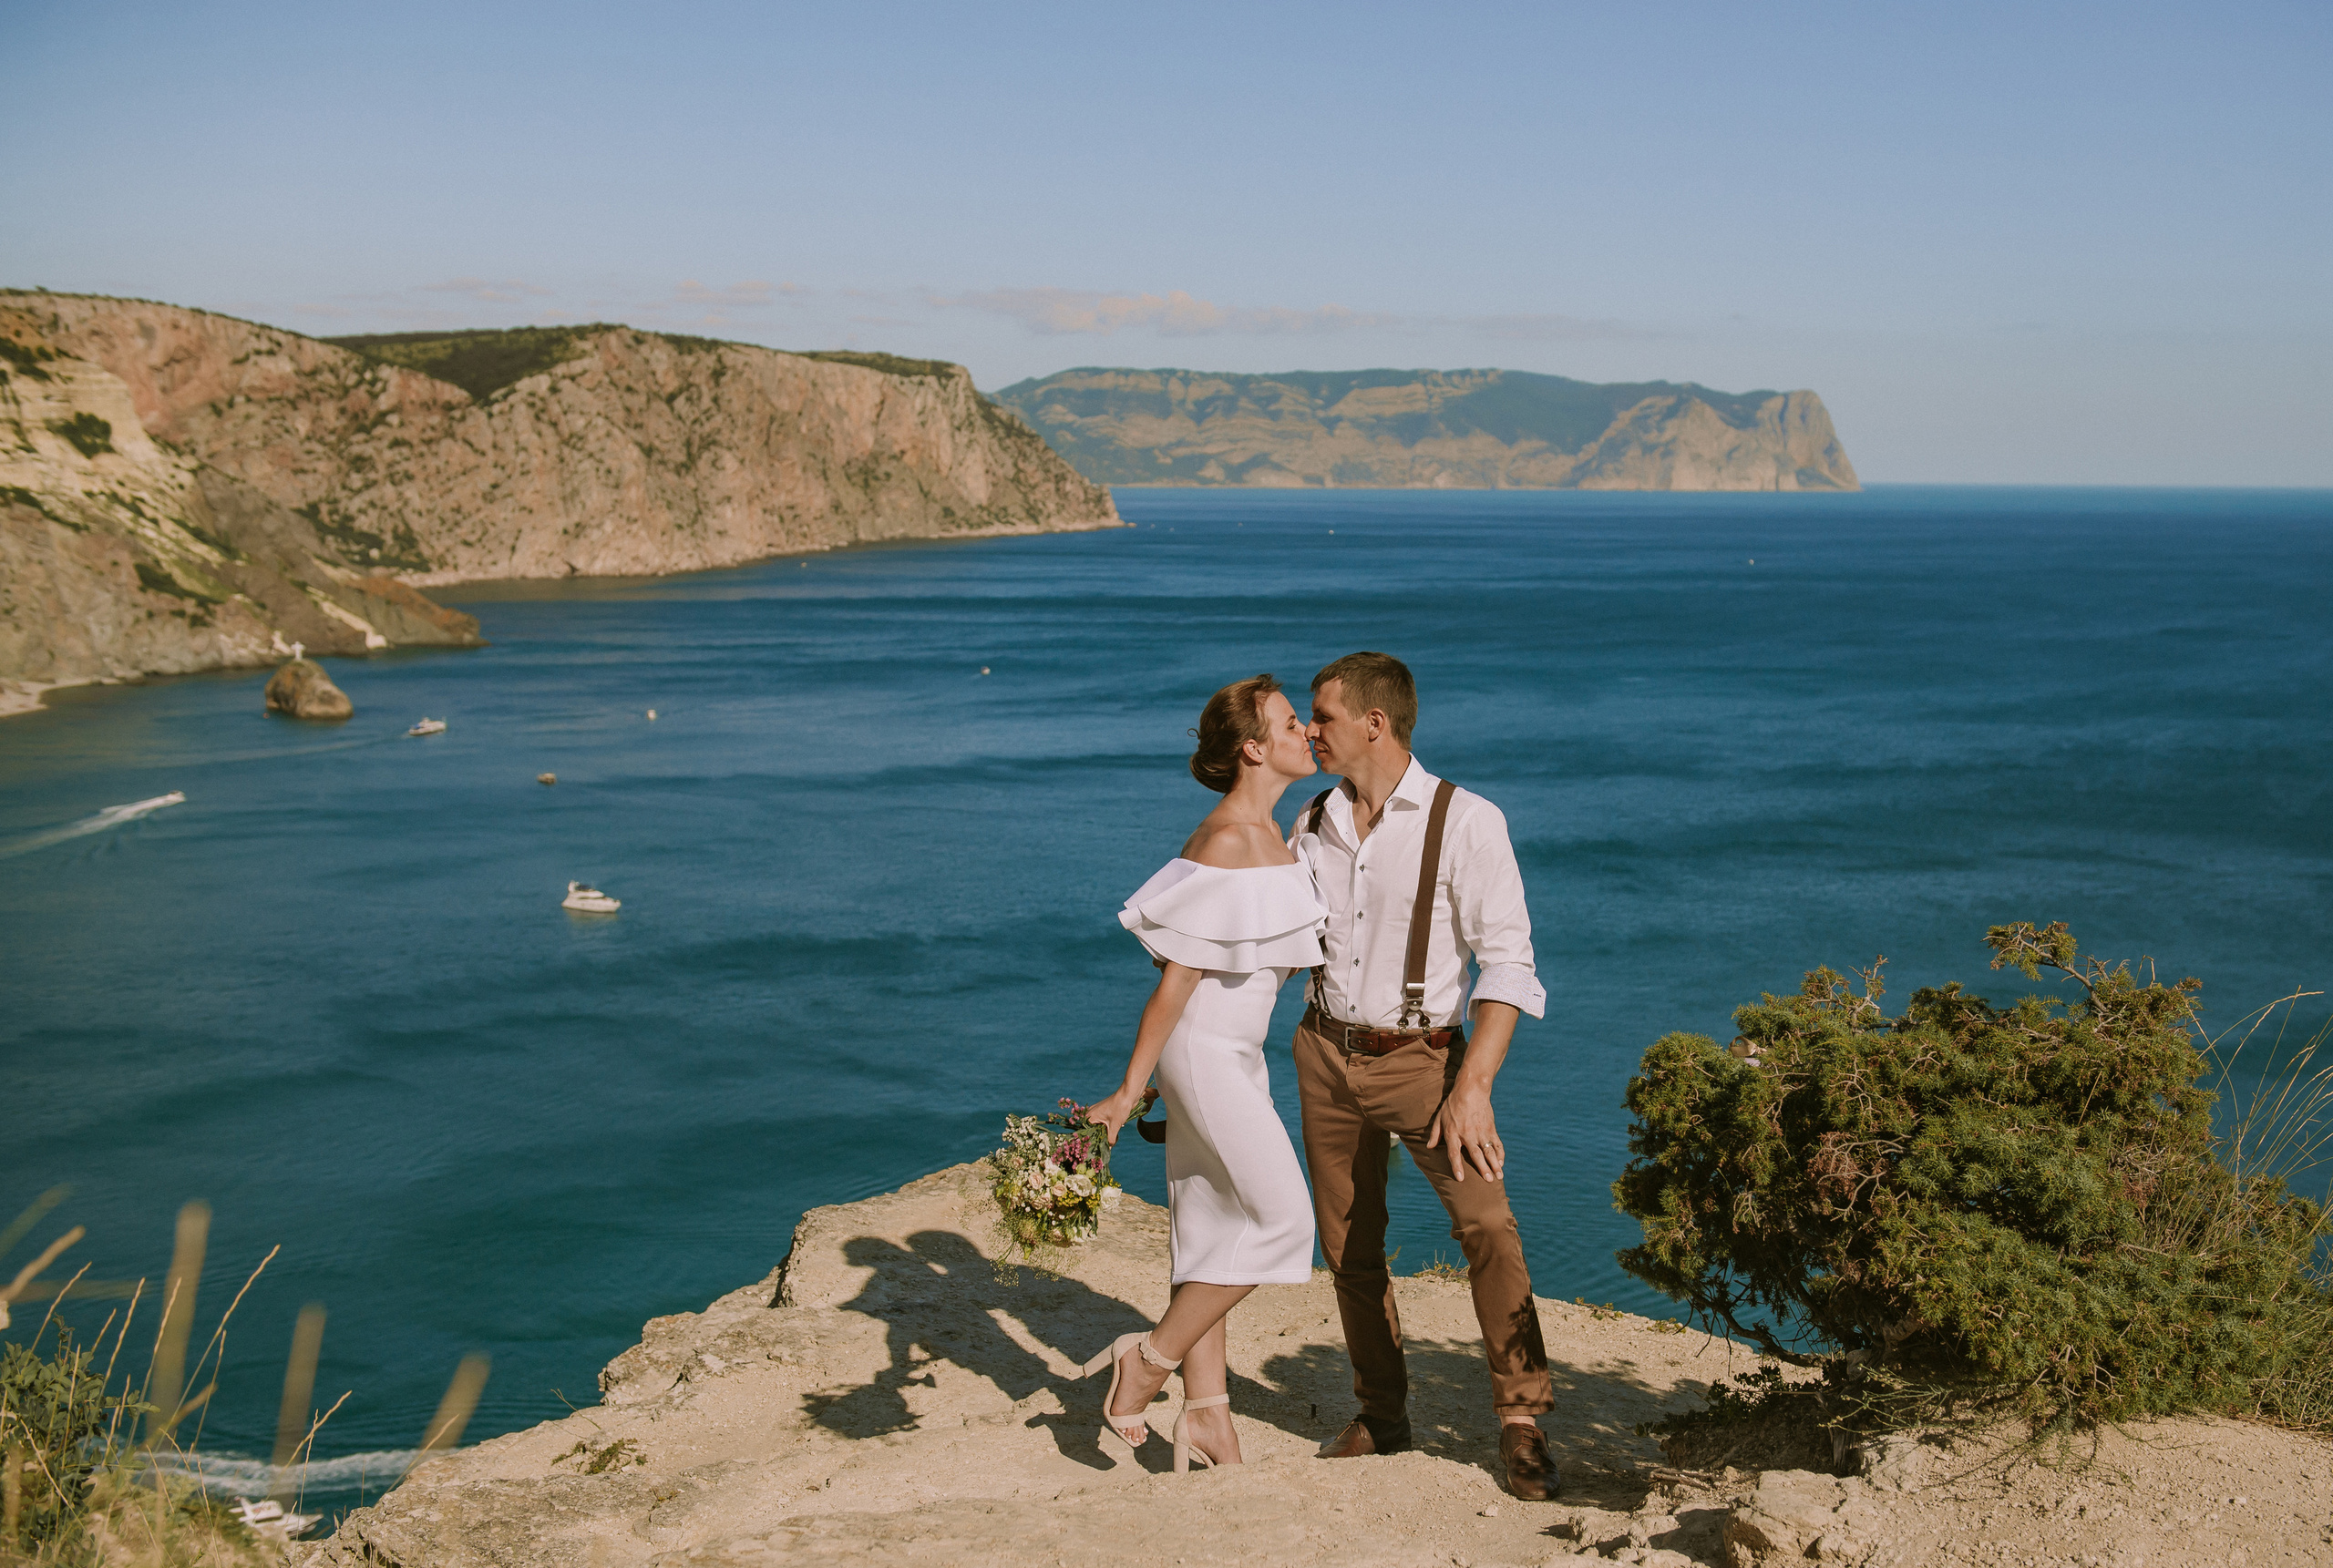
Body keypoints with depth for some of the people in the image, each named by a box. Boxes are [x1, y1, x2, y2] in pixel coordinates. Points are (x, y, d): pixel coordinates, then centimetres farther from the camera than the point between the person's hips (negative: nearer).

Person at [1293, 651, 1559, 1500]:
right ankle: (1380, 1415, 28)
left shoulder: (1467, 822, -13)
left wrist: (1473, 1087, -23)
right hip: (1328, 1054, 5)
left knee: (1485, 1222, -22)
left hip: (1422, 1055, -5)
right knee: (1349, 1246, 11)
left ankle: (1522, 1423, -14)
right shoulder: (1312, 825, 4)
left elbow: (1508, 964, -16)